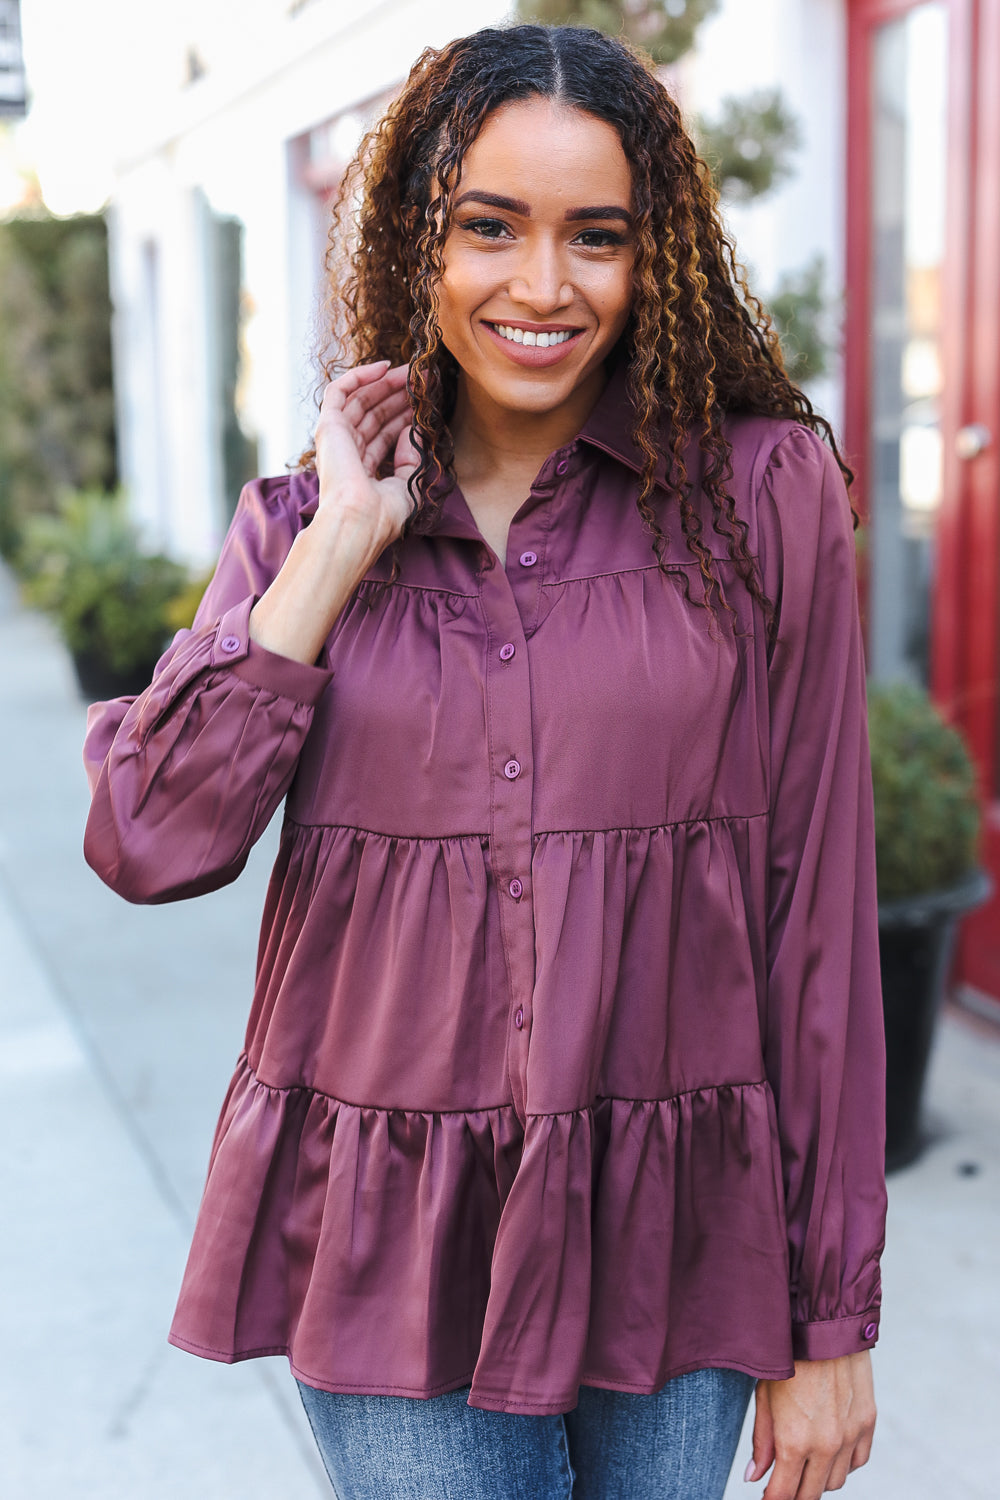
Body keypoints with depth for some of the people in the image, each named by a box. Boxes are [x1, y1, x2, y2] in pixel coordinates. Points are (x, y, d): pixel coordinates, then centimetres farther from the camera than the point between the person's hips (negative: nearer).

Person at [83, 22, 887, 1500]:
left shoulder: (764, 492, -5)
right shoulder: (301, 524, 3)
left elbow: (817, 902, -5)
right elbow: (146, 845, -9)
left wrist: (831, 1320, -3)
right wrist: (343, 544, -12)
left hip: (672, 1252, 0)